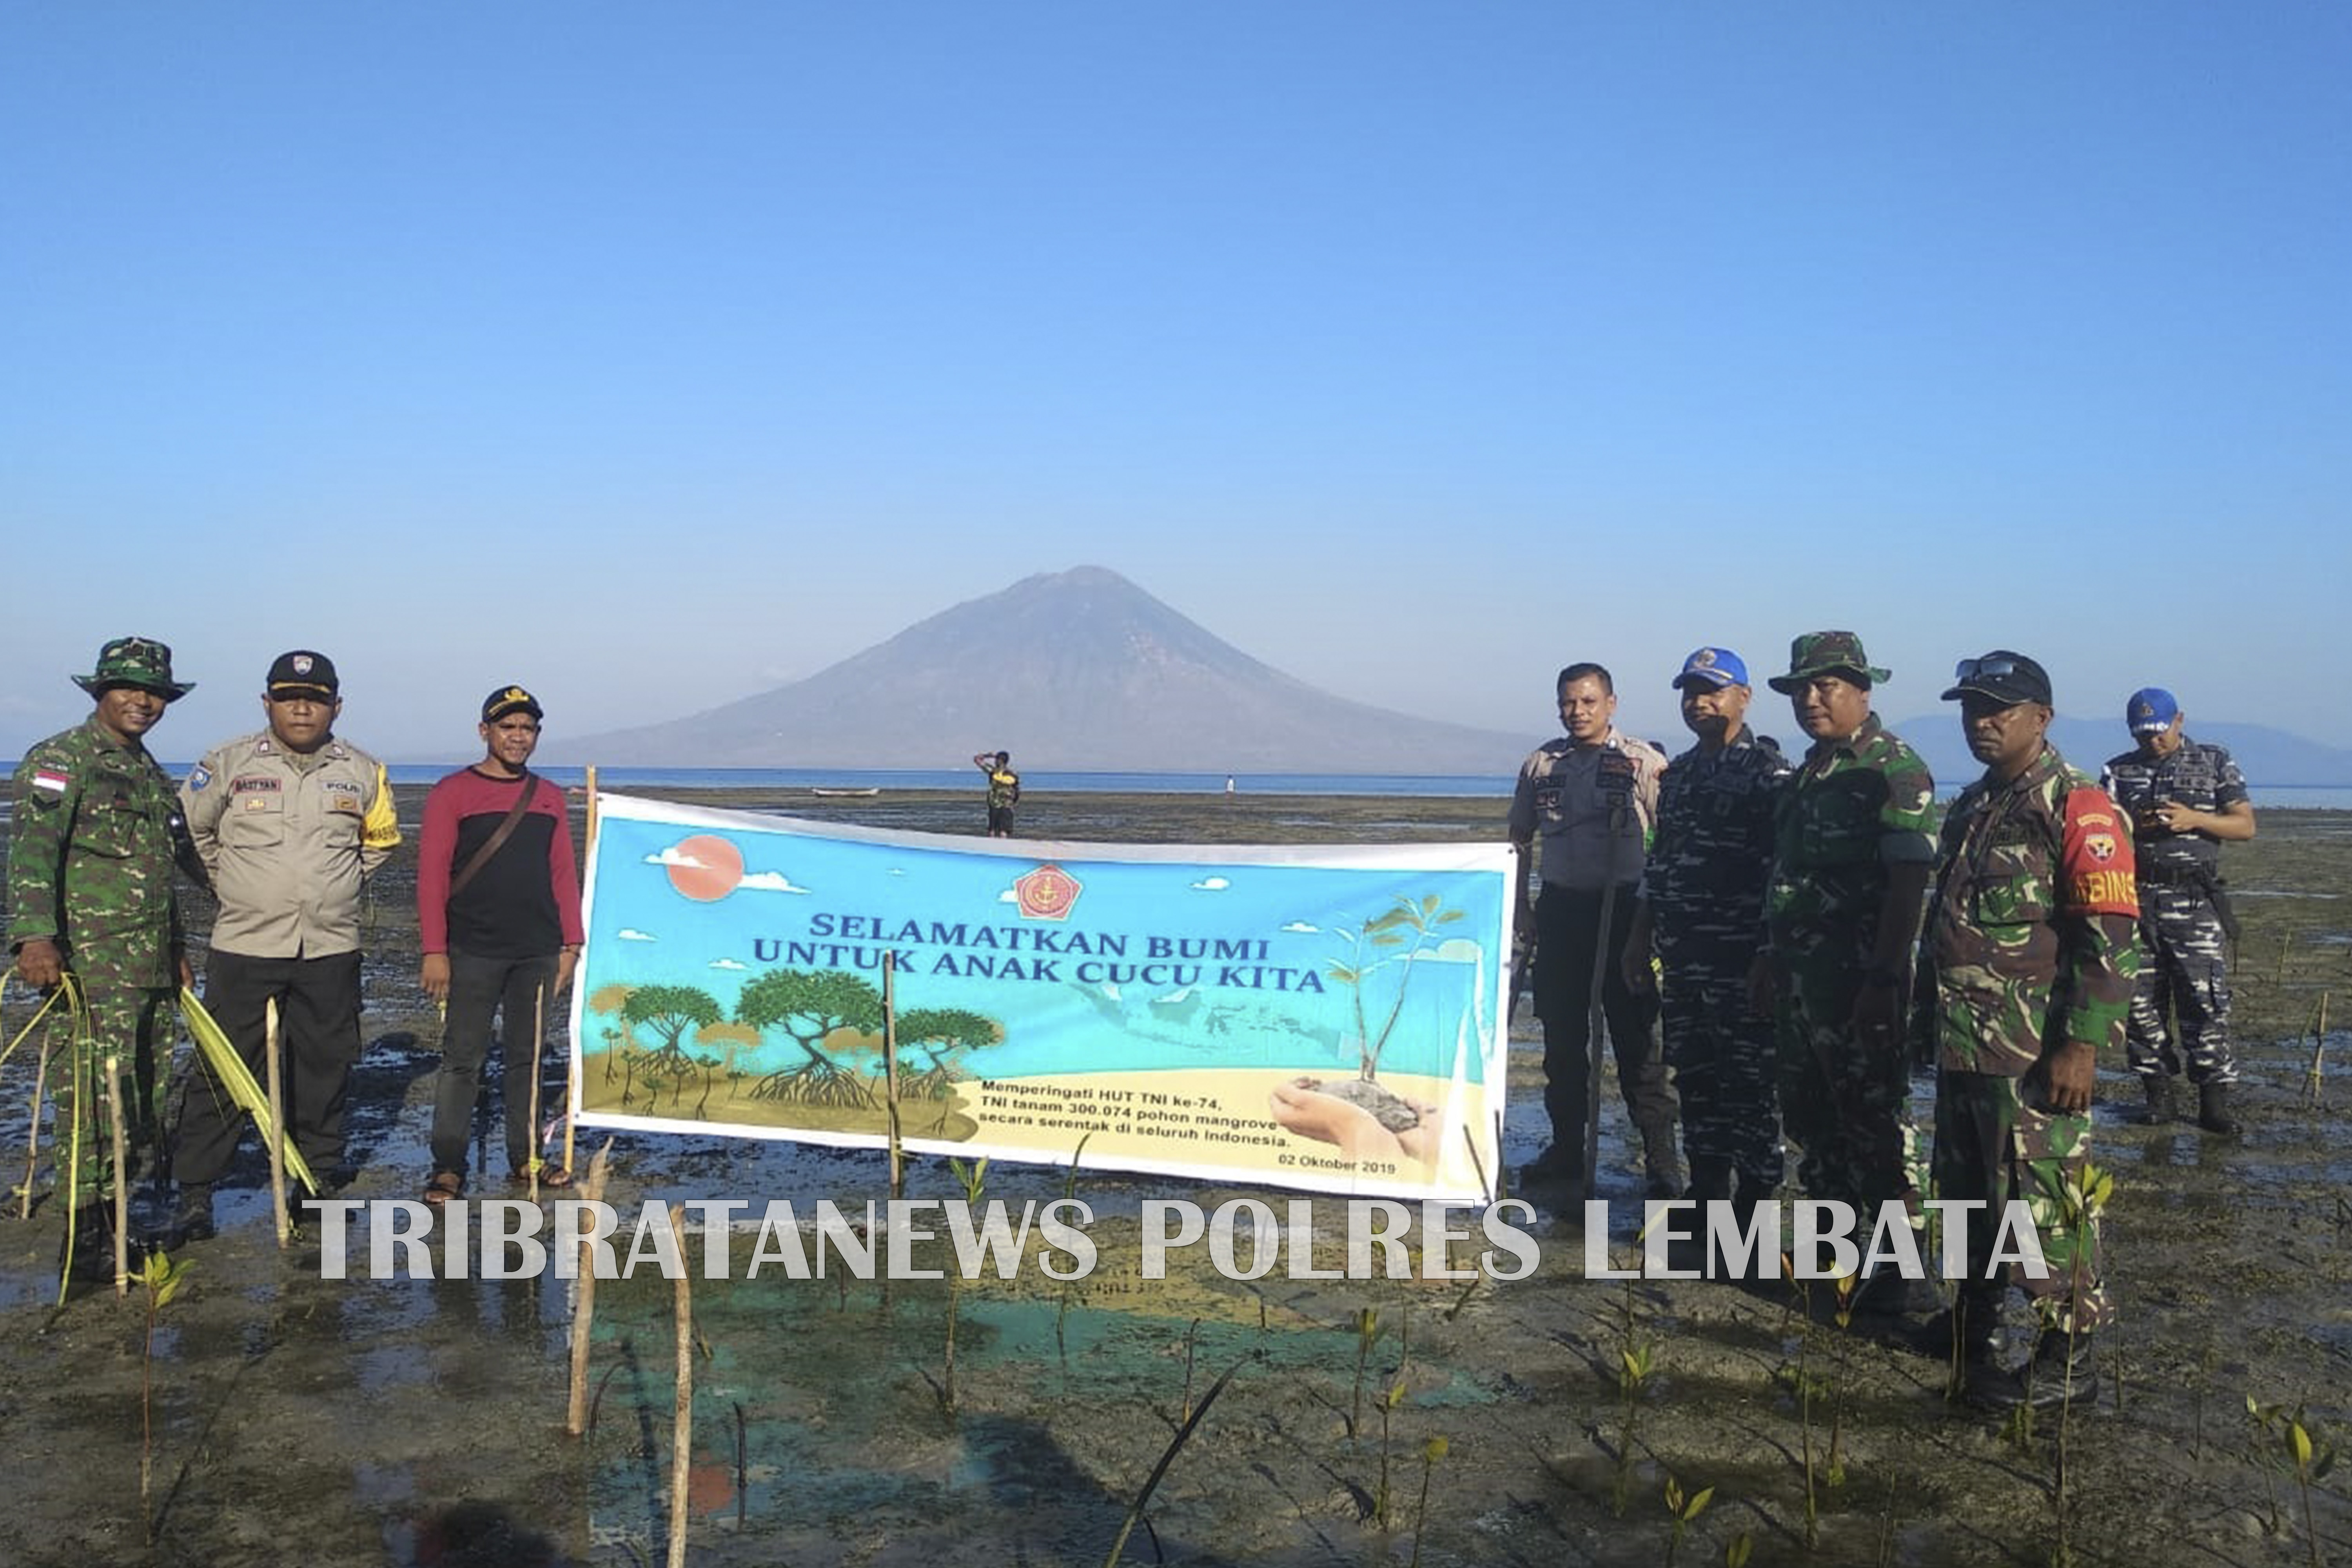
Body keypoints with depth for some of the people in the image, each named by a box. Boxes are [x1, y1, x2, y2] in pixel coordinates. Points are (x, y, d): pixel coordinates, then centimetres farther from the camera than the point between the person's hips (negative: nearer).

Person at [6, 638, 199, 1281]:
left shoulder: (153, 775, 20)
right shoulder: (60, 760, -5)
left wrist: (176, 949, 27)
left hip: (151, 970, 8)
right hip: (90, 967, -8)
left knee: (146, 1099, 10)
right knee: (96, 1098, -8)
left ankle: (115, 1219, 21)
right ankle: (87, 1239, 0)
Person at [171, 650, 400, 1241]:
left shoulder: (362, 772, 5)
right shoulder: (229, 764, -2)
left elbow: (381, 839, 20)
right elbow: (186, 828, 9)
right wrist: (226, 878, 8)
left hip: (331, 951, 2)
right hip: (244, 948, -2)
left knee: (325, 1071, 10)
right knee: (223, 1074, -1)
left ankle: (322, 1178, 24)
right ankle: (195, 1191, 8)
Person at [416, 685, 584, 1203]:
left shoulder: (549, 797, 11)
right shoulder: (452, 793, -2)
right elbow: (432, 874, -5)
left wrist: (570, 944, 8)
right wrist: (434, 951, -11)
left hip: (539, 953, 4)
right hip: (473, 954, -4)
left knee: (528, 1057, 10)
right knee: (463, 1059, 1)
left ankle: (524, 1156, 20)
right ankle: (448, 1166, 7)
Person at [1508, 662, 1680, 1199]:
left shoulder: (1644, 762, -4)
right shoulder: (1540, 764, 9)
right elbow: (1520, 839, 18)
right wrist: (1520, 907, 12)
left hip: (1625, 909, -4)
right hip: (1561, 908, 4)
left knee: (1636, 1038, -2)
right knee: (1562, 1037, 10)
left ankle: (1661, 1158, 4)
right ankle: (1566, 1150, 21)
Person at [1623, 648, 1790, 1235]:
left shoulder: (1768, 771, -7)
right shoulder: (1677, 775, 16)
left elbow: (1784, 872, -12)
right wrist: (1639, 943, 18)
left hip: (1742, 959, -7)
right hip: (1683, 957, 7)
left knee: (1750, 1081, -2)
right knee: (1695, 1077, 13)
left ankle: (1753, 1204, 6)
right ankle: (1706, 1192, 23)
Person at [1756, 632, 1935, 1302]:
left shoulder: (1893, 769, -12)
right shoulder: (1811, 770, 15)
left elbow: (1908, 881, -19)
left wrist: (1885, 978, -23)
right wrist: (1771, 955, 19)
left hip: (1858, 980, -9)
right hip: (1801, 976, 9)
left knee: (1871, 1121, -3)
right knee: (1810, 1116, 16)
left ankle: (1897, 1265, 7)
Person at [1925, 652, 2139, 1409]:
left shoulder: (2077, 807, -12)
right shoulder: (1971, 808, 15)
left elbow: (2113, 939, -17)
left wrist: (2083, 1043, -22)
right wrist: (1934, 1020, 22)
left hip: (2034, 1055, -9)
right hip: (1962, 1046, 9)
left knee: (2044, 1202, -3)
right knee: (1966, 1193, 18)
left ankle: (2065, 1361, 8)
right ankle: (1971, 1327, 33)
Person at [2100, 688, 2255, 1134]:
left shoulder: (2215, 764, 8)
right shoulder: (2118, 771, 12)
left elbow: (2245, 826, 3)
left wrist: (2194, 819, -13)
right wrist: (2131, 826, -14)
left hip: (2194, 901, -2)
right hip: (2135, 899, 2)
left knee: (2205, 1000, -6)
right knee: (2141, 1002, 4)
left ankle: (2214, 1100, -1)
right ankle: (2157, 1093, 14)